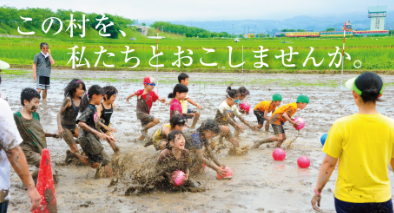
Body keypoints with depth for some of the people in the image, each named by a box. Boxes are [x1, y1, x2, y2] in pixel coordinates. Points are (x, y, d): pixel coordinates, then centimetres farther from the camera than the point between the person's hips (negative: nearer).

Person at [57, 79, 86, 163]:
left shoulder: (81, 100, -1)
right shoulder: (68, 99, -19)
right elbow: (60, 113, -19)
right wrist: (59, 127, -29)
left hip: (74, 126, 6)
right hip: (65, 127, -6)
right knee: (75, 151, -9)